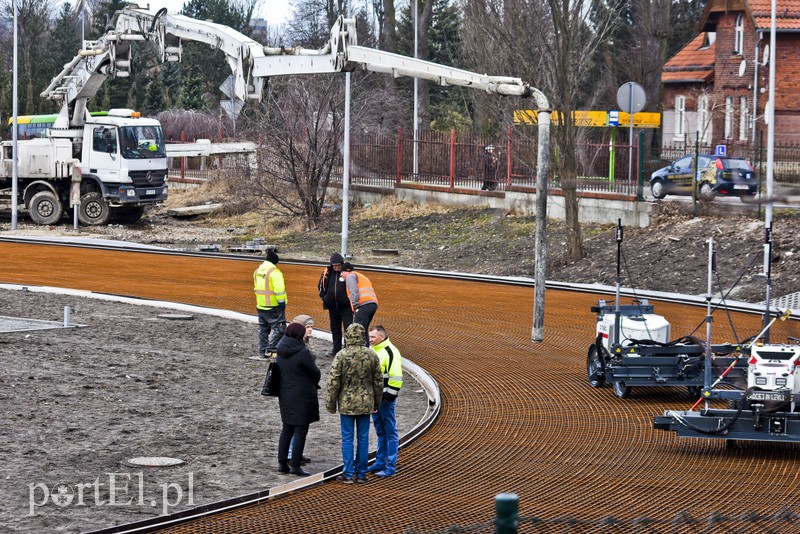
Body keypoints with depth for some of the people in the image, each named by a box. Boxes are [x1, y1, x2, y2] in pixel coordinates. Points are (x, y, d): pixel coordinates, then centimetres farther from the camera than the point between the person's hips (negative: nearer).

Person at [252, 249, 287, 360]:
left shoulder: (257, 271, 10)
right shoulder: (274, 272, -16)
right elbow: (279, 289, -21)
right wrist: (282, 302, -14)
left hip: (261, 305, 8)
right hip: (273, 305, -8)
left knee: (263, 329, 14)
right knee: (278, 327, -2)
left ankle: (262, 353, 16)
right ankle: (271, 349, -10)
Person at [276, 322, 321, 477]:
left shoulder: (281, 351, 2)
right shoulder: (302, 353, -20)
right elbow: (315, 373, -11)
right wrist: (314, 383, 11)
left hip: (285, 394, 7)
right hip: (302, 396, -7)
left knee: (287, 429, 17)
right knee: (300, 430, 0)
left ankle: (282, 463, 19)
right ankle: (295, 466, 0)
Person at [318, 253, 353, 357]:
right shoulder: (327, 272, 2)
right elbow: (320, 286, 16)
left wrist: (352, 300, -3)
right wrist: (324, 297, 8)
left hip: (346, 306, -5)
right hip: (333, 307, 5)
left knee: (348, 328, -8)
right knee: (335, 329, 14)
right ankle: (336, 349, 24)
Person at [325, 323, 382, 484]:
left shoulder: (341, 356, -12)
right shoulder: (371, 355, -2)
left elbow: (333, 382, -10)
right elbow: (378, 381, 5)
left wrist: (331, 403, 1)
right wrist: (377, 402, 18)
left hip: (346, 404, -3)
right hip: (366, 403, 3)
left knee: (347, 439, 4)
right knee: (363, 439, 9)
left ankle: (348, 474, 5)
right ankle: (361, 473, 13)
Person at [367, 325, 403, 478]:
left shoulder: (390, 352, -14)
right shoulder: (373, 351, 14)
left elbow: (396, 378, -17)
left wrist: (389, 396, -18)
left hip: (385, 398, -9)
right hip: (374, 398, 9)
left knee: (390, 432, -3)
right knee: (380, 432, 15)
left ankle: (391, 466, -1)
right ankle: (380, 463, 22)